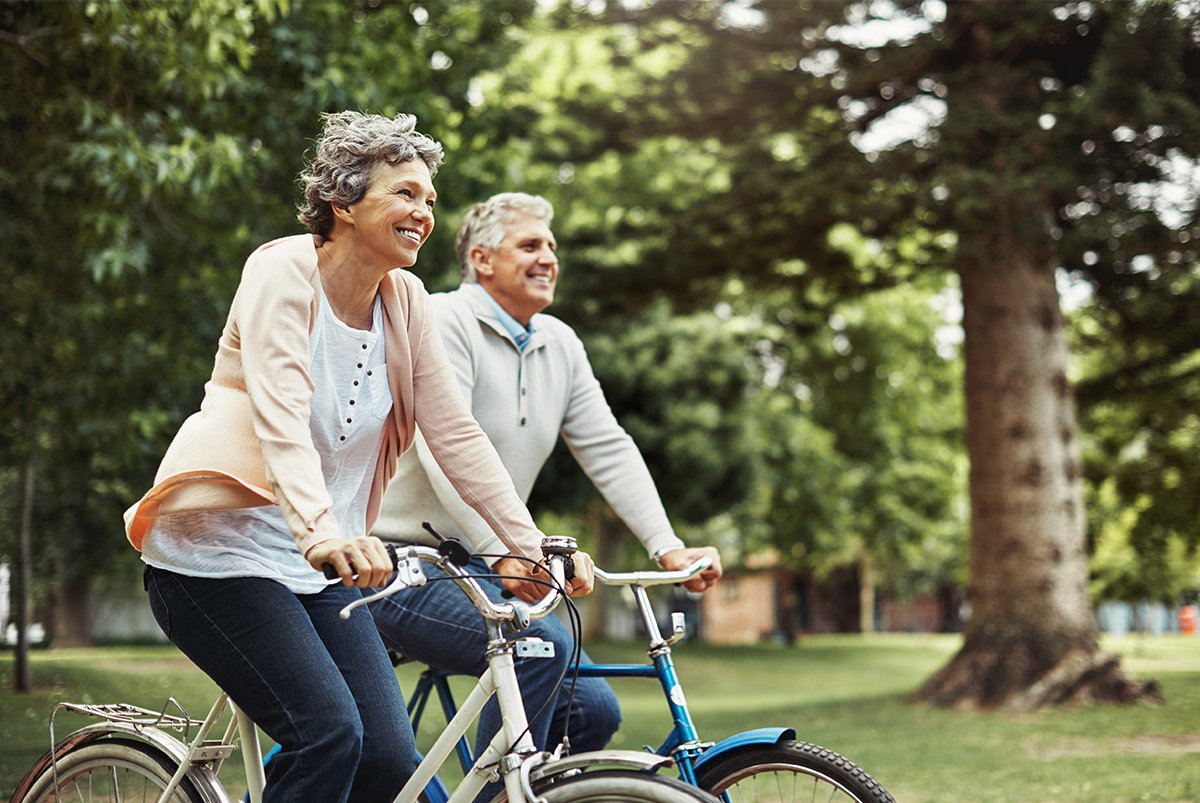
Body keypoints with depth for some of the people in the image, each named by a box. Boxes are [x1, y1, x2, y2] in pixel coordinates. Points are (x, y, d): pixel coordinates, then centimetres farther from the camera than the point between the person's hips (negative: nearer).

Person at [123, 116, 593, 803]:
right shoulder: (283, 271, -12)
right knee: (329, 734, -23)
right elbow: (280, 418, -27)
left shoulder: (406, 302, 5)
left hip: (321, 568, 6)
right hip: (220, 554, -6)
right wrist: (319, 530, -43)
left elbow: (457, 435, 3)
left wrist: (534, 546, -6)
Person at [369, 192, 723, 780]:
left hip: (480, 571, 8)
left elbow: (609, 451, 8)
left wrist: (668, 547, -5)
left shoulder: (561, 345, 11)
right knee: (538, 644, -30)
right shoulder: (443, 322, -13)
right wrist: (503, 554, -36)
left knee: (593, 710, -3)